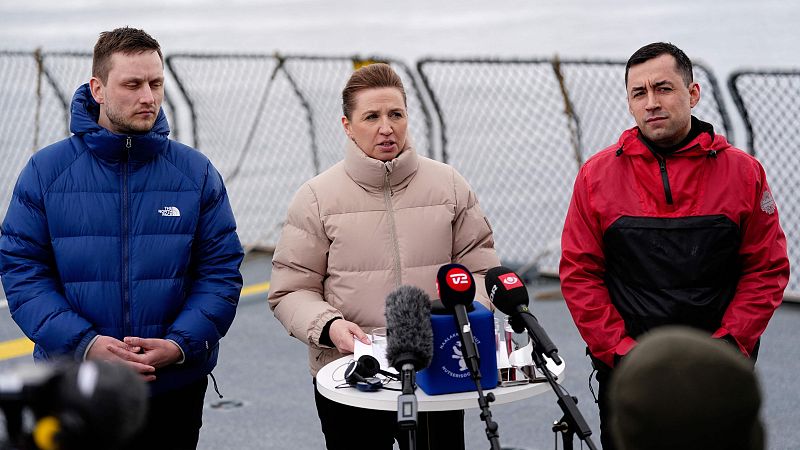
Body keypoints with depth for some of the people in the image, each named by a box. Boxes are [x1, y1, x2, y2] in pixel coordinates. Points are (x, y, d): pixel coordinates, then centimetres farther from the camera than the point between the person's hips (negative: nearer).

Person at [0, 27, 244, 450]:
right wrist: (84, 343, -18)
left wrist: (180, 344, -16)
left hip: (176, 387, 1)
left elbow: (221, 270, -1)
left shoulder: (196, 172, 0)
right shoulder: (46, 170, -2)